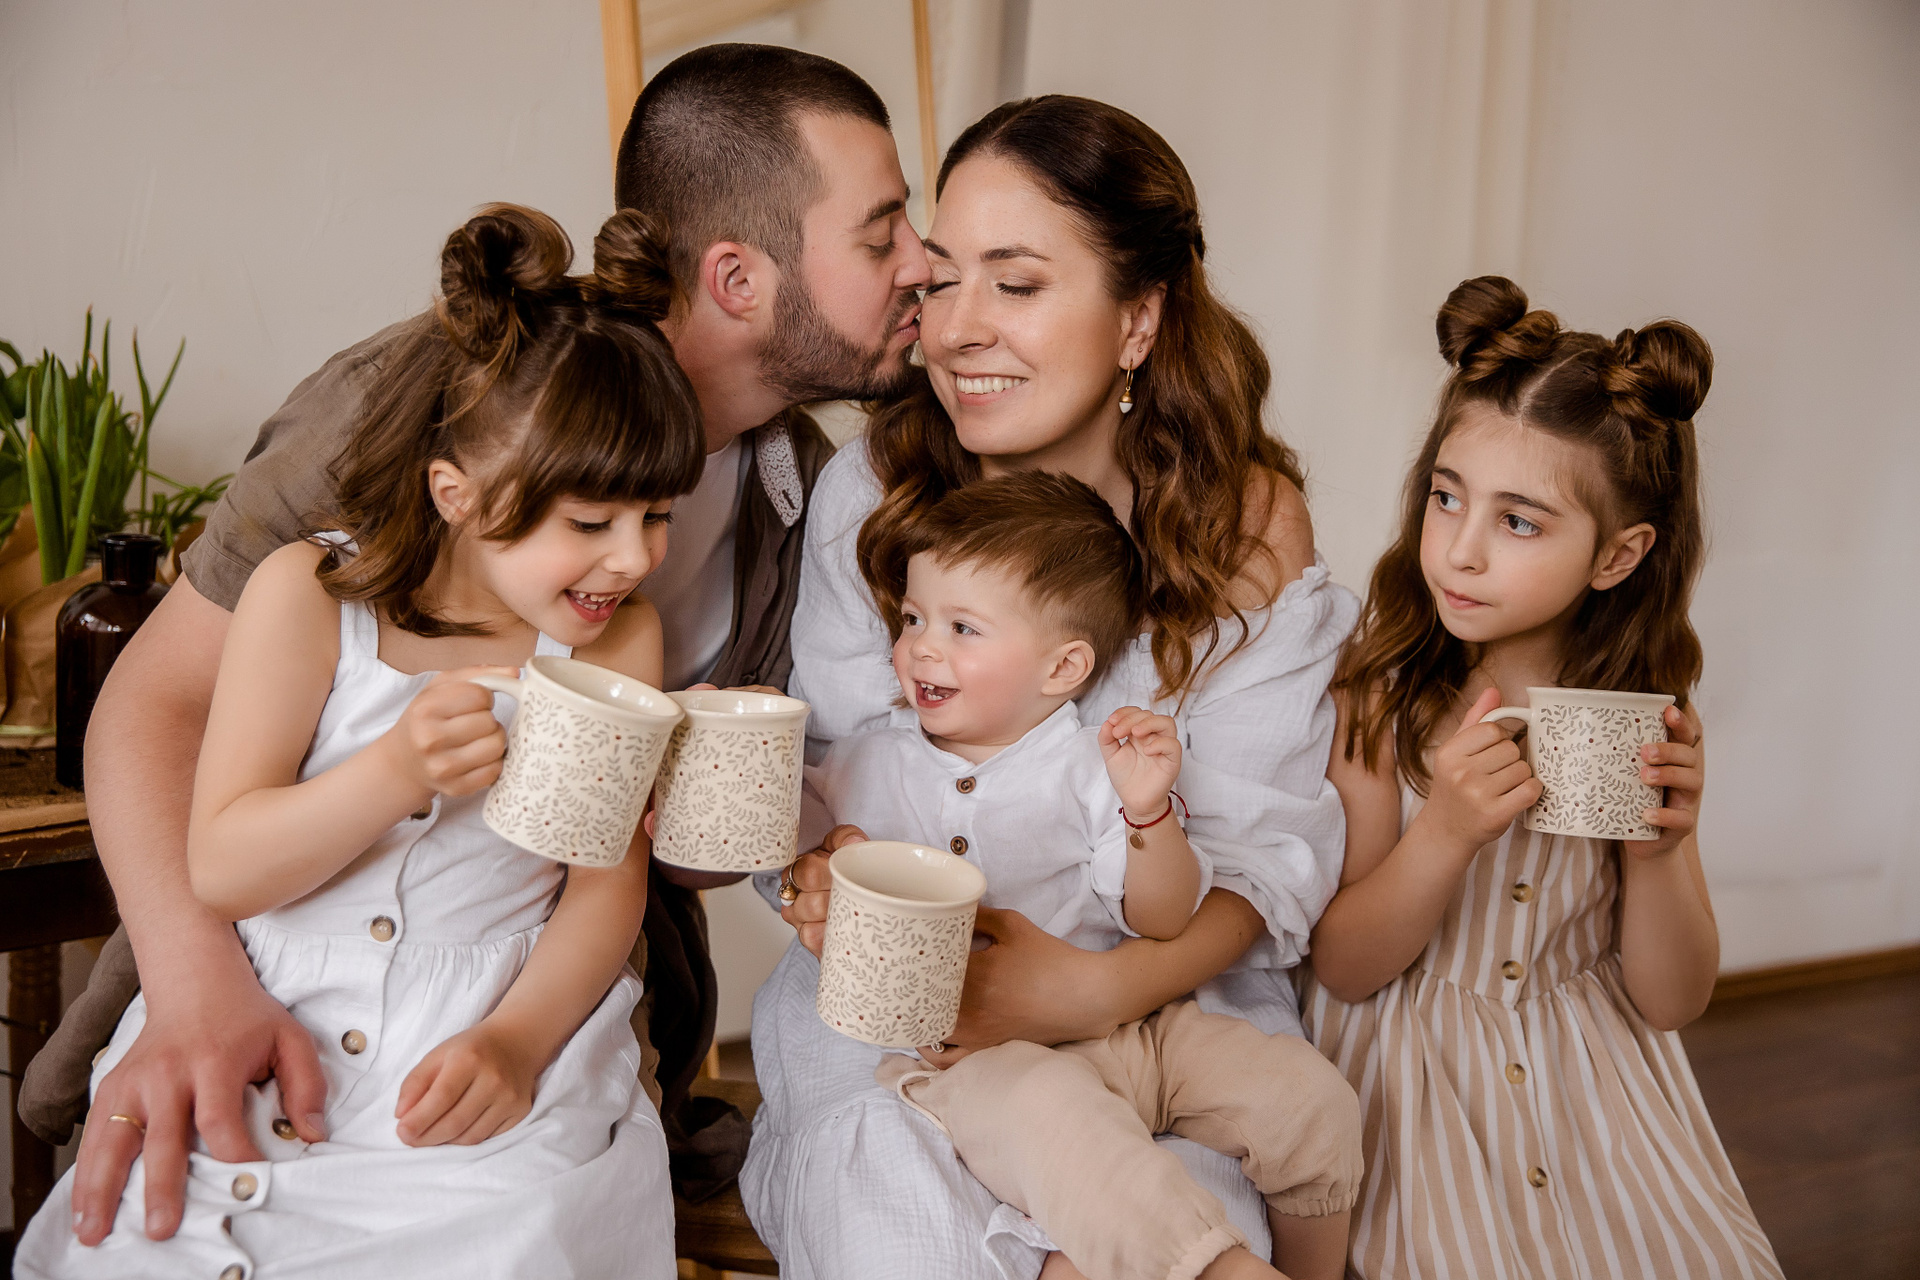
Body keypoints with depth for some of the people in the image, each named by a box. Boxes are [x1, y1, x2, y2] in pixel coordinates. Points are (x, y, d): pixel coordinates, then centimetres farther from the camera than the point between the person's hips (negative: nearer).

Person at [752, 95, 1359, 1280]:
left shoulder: (1250, 524, -7)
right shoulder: (873, 490, -3)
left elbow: (1263, 846, -9)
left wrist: (1095, 988, -27)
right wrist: (825, 872, -25)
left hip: (1167, 993, 0)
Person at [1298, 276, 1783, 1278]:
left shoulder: (1649, 718, -4)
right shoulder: (1379, 692, -12)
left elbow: (1670, 1001, -1)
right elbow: (1343, 967, -10)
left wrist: (1659, 851, -19)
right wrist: (1448, 830, -27)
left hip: (1597, 1074, 3)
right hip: (1413, 1071, -3)